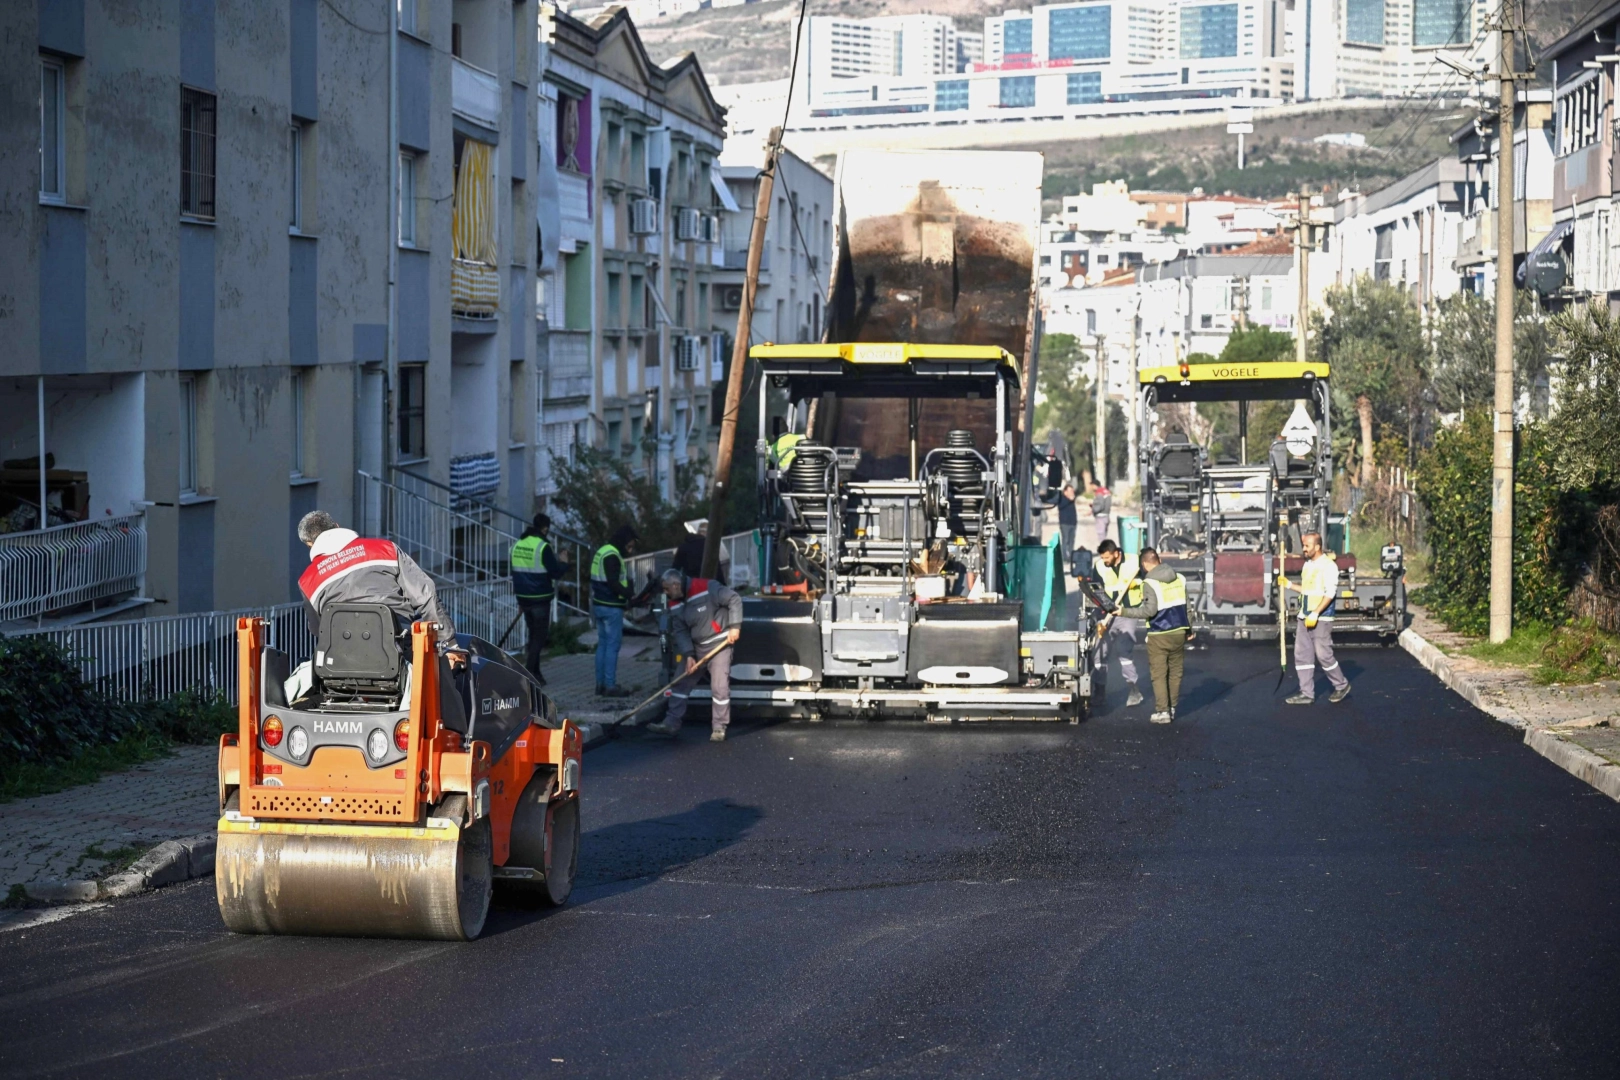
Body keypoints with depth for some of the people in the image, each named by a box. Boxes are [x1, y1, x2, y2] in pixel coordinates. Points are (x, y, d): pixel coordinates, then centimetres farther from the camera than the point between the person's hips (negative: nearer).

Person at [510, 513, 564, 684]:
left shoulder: (518, 545, 8)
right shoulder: (543, 546, -16)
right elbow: (555, 572, -16)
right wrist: (563, 562, 6)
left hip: (524, 597, 7)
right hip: (540, 599, -7)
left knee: (533, 634, 17)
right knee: (540, 636, 0)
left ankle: (534, 672, 19)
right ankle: (530, 674, -5)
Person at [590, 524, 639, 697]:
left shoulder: (601, 551, 14)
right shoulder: (612, 556, -17)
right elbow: (613, 583, -24)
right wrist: (630, 596, -21)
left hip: (599, 604, 10)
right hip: (611, 607, -10)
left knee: (602, 644, 13)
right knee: (612, 645, -6)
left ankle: (600, 684, 15)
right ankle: (610, 686, -6)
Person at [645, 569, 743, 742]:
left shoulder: (707, 588, -22)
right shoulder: (675, 605, -1)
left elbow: (734, 600, -18)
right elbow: (680, 631, 0)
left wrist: (734, 626, -21)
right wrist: (688, 655, -12)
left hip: (720, 643, -7)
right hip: (696, 646, 7)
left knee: (719, 686, -8)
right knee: (681, 682, 5)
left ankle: (719, 728, 2)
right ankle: (672, 723, 11)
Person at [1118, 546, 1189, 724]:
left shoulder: (1149, 583, -14)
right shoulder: (1180, 578, 6)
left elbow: (1149, 610, -20)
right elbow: (1186, 606, 12)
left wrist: (1125, 612, -15)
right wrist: (1189, 628, 22)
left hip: (1159, 635, -6)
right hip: (1179, 631, 6)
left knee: (1158, 674, 0)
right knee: (1175, 672, 13)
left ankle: (1162, 711, -3)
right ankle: (1172, 707, 18)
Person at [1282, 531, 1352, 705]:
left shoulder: (1328, 565, -12)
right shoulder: (1308, 565, 14)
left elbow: (1330, 593, -18)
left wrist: (1315, 614, -22)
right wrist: (1289, 585, 12)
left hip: (1321, 619, -8)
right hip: (1305, 617, 8)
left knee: (1323, 654, -5)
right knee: (1302, 655, 5)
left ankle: (1342, 686, 13)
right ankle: (1306, 693, 8)